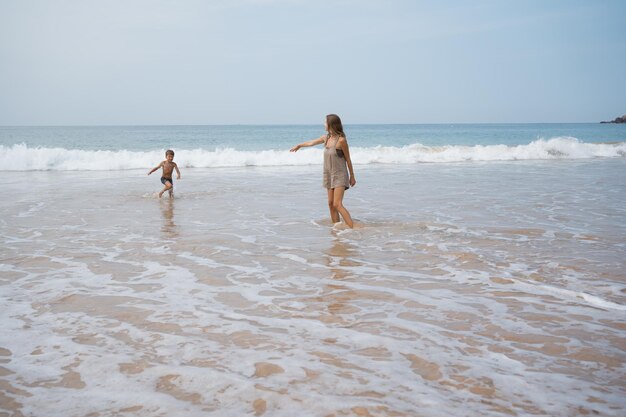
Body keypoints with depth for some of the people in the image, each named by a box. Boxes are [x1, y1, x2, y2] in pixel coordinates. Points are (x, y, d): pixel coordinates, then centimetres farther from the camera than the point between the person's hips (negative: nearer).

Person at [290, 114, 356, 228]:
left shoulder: (341, 140, -15)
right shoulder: (326, 138, 5)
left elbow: (348, 159, -8)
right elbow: (312, 142, 25)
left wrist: (352, 176, -2)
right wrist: (299, 145, 41)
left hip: (339, 175, -7)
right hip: (329, 175, 7)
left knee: (337, 204, -18)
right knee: (331, 204, 5)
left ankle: (353, 228, -18)